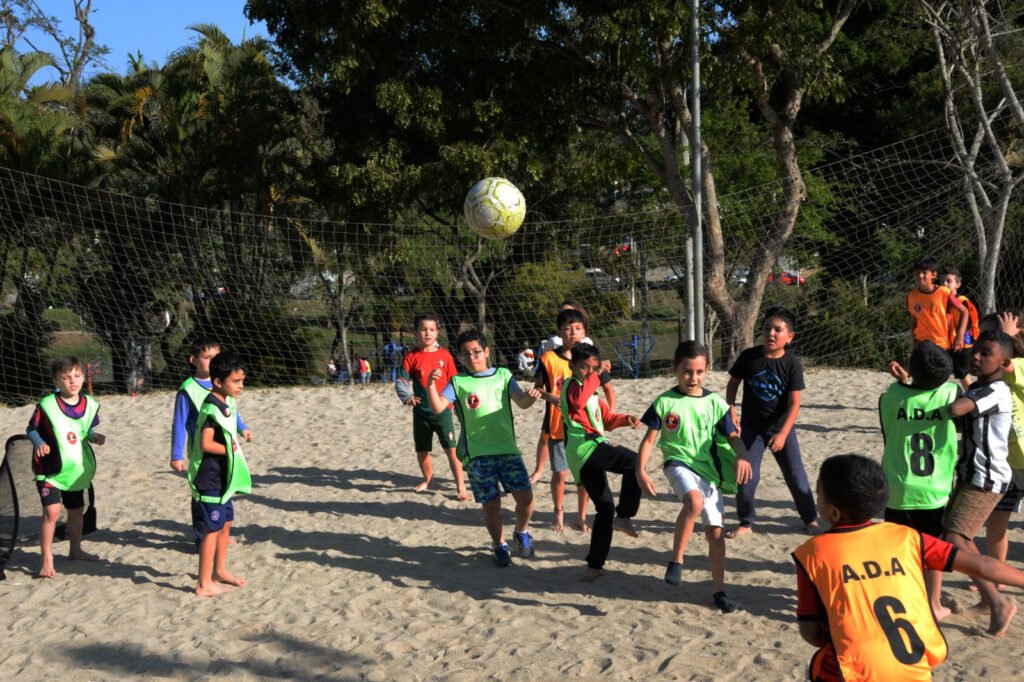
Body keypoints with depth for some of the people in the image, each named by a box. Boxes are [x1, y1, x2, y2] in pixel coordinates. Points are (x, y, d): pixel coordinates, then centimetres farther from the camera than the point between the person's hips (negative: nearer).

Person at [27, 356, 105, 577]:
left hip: (76, 468, 5)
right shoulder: (46, 405, -18)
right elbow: (31, 429, -9)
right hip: (50, 469, -5)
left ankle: (75, 550, 39)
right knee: (52, 510, -17)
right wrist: (38, 443, -27)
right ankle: (46, 559, -6)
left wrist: (94, 437, -11)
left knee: (76, 509, 19)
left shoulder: (89, 405, -4)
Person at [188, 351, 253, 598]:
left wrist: (238, 437, 5)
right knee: (212, 529, -3)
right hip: (210, 478, -10)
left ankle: (220, 570, 35)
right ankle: (204, 584, 5)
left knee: (226, 523, 20)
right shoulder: (212, 408, -22)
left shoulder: (227, 403, 8)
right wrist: (230, 449, -16)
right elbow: (206, 443, -28)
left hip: (223, 476, 10)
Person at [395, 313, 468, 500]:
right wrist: (407, 397, -25)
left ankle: (460, 486, 0)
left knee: (451, 449, -6)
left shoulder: (445, 355, -3)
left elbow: (453, 381, 3)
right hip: (421, 411, 2)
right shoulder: (411, 356, -2)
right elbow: (401, 381, -7)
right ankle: (427, 478, 39)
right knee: (421, 450, 14)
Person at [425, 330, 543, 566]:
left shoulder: (503, 375, 9)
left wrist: (529, 396, -25)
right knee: (491, 503, 1)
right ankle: (500, 545, 25)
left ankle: (521, 533, 24)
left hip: (508, 449, 1)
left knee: (525, 495, -6)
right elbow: (437, 407, -8)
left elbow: (522, 402, -2)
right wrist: (431, 384, -25)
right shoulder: (458, 382, 4)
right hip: (477, 453, -1)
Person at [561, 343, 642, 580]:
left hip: (585, 460, 10)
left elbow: (607, 418, 31)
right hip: (587, 448, -10)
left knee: (605, 507, 12)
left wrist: (626, 419, 11)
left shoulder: (592, 393, 28)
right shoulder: (572, 385, -2)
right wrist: (595, 375, -21)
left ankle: (595, 565, 15)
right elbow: (578, 401, -26)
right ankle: (624, 516, -15)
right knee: (634, 461, -20)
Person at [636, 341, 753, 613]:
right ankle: (676, 560, -18)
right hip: (679, 463, -3)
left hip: (709, 469, 3)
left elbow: (733, 436, 3)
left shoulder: (714, 402, 2)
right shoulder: (664, 402, -3)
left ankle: (718, 589, 18)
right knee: (694, 501, -35)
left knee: (715, 530, 4)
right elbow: (650, 439, 0)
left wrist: (741, 457, -17)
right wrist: (641, 471, -11)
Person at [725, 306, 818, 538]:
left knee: (796, 477, 5)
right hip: (752, 426, 1)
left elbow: (794, 404, -15)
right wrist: (731, 410, -7)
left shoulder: (792, 364, -13)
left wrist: (782, 434, -24)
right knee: (746, 475, -2)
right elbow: (733, 383, 5)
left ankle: (810, 518, 24)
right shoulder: (748, 357, -9)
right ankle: (746, 521, 15)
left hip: (782, 427, -1)